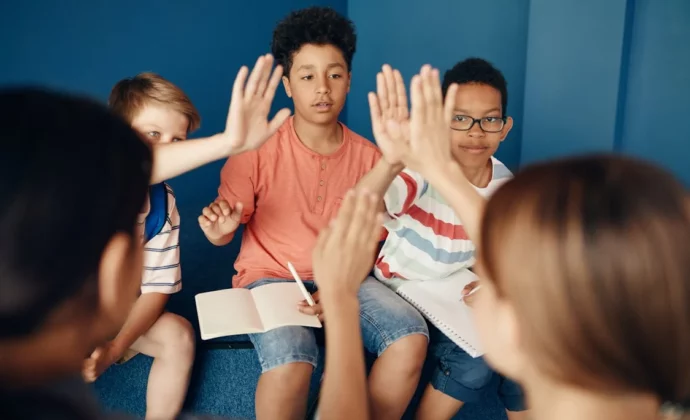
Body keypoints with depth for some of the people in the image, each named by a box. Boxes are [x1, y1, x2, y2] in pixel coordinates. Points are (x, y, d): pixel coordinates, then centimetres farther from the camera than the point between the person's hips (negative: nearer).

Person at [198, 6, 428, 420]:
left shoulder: (368, 157, -2)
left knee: (411, 336, -21)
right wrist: (219, 229, -28)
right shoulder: (259, 149, -10)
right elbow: (224, 232, -3)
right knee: (290, 358, -33)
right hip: (270, 277, -3)